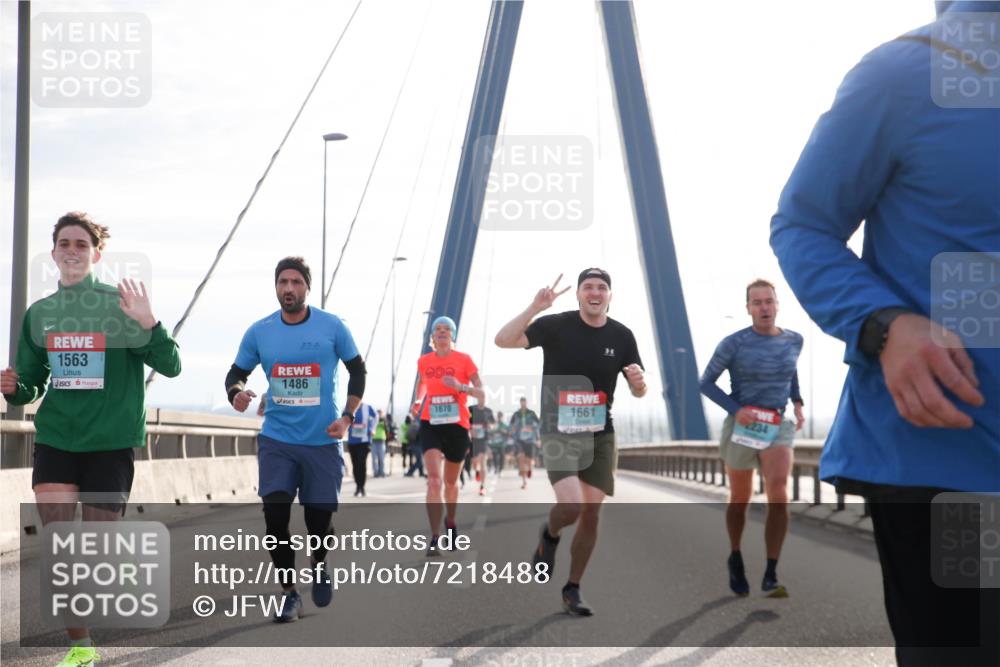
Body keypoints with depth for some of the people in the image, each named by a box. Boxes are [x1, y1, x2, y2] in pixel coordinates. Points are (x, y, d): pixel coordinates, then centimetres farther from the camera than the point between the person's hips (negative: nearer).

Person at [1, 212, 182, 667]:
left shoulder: (120, 304, -5)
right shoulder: (39, 313, 7)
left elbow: (170, 367, -10)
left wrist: (148, 324, -27)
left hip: (110, 442, -2)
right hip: (55, 439, 3)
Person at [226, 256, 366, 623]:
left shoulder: (332, 327, -4)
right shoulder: (259, 331, 0)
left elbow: (358, 370, 6)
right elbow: (236, 373, 9)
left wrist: (347, 417, -3)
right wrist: (236, 393, -14)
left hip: (323, 441, -1)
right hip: (277, 440, 1)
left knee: (320, 518, 4)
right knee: (275, 517, -10)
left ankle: (319, 565, 39)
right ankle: (289, 592, 8)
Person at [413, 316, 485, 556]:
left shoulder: (464, 360, -3)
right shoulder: (424, 362, 5)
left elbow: (481, 395, -7)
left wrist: (460, 386, -21)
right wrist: (418, 402, 16)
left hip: (457, 426, 0)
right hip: (431, 426, 0)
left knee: (451, 483, 15)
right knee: (434, 480, -18)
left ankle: (450, 522, 44)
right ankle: (434, 538, -22)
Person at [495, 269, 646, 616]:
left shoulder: (621, 336, 2)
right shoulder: (555, 325, -8)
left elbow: (638, 392, 9)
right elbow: (503, 340, -20)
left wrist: (638, 381, -15)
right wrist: (535, 307, -30)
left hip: (599, 435, 4)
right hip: (558, 433, -4)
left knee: (591, 512, 2)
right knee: (571, 505, -20)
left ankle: (572, 589, 19)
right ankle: (549, 535, 17)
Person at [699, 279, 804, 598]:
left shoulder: (793, 341, 0)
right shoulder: (734, 343, -12)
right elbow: (706, 383, -5)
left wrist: (798, 403, 8)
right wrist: (735, 409, -18)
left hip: (779, 427, 2)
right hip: (741, 427, -2)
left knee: (779, 496, -19)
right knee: (740, 500, 13)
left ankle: (771, 576, -14)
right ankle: (735, 558, 39)